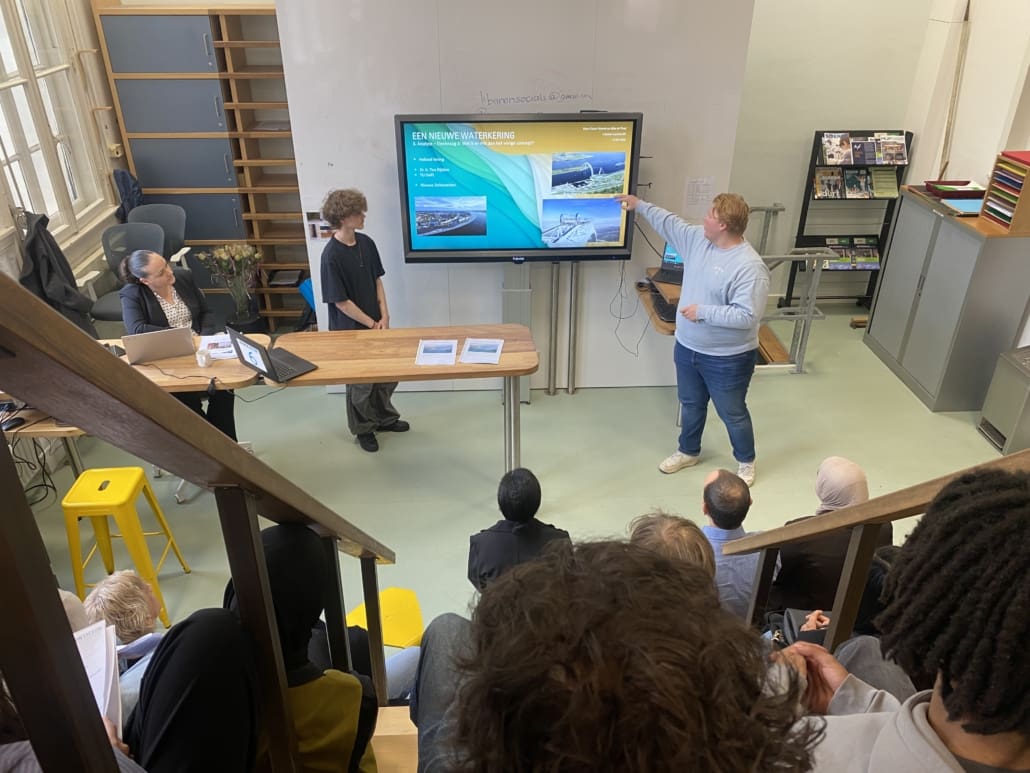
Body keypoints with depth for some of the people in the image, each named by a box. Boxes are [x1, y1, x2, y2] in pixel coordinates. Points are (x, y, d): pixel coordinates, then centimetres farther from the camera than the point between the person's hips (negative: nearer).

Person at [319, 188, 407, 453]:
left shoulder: (366, 243, -2)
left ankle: (384, 417, 40)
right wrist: (371, 324, -14)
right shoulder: (332, 255, -23)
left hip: (376, 322, 7)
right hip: (350, 328, -6)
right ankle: (363, 428, 31)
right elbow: (340, 301, -19)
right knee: (361, 382, 9)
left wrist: (384, 316, -3)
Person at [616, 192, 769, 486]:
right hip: (687, 347, 7)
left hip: (727, 358, -7)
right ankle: (688, 452, 45)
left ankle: (746, 462, 34)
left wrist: (703, 312, -26)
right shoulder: (698, 238, -3)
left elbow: (747, 316, -30)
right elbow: (669, 223, 14)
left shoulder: (750, 267, -27)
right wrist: (640, 205, 21)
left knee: (732, 414, 12)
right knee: (691, 405, 24)